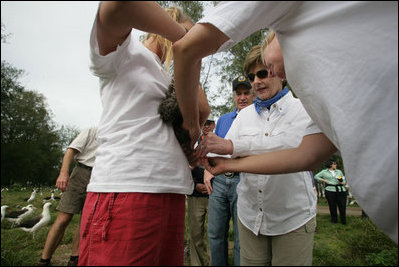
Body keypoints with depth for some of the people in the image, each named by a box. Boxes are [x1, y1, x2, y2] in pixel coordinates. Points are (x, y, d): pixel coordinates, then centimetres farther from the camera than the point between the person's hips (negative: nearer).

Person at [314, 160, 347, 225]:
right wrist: (323, 180, -1)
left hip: (341, 190, 2)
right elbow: (316, 176, 10)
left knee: (342, 205, -2)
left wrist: (343, 182, -2)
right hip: (330, 190, -2)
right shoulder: (324, 172, 9)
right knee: (332, 206, 1)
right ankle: (334, 219, 15)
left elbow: (344, 180, 20)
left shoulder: (339, 171, 18)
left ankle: (343, 220, 12)